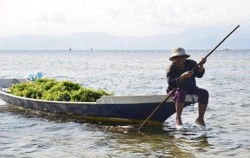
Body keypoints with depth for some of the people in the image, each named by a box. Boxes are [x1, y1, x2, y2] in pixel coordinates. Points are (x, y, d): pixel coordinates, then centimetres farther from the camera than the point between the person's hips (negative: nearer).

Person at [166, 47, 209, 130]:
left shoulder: (191, 63, 2)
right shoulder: (171, 68, -10)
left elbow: (199, 75, -9)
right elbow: (171, 83, -25)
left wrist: (201, 66, -28)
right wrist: (183, 76, -38)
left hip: (191, 88, 5)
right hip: (176, 89, -4)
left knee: (204, 93, -20)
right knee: (181, 93, -39)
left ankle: (200, 118, -13)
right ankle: (178, 119, -38)